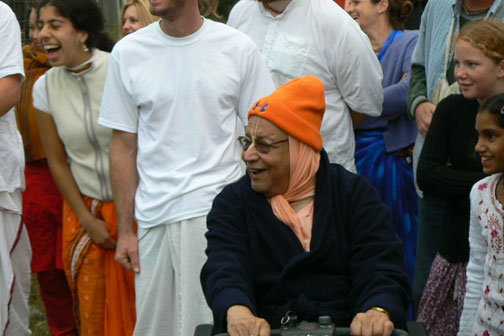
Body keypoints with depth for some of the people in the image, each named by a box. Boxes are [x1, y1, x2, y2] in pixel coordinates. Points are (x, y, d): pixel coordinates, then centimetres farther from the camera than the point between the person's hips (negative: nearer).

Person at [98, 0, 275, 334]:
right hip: (153, 217, 2)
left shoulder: (238, 49, 1)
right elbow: (124, 145, 9)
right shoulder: (127, 53, 6)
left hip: (219, 210, -2)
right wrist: (125, 228, 6)